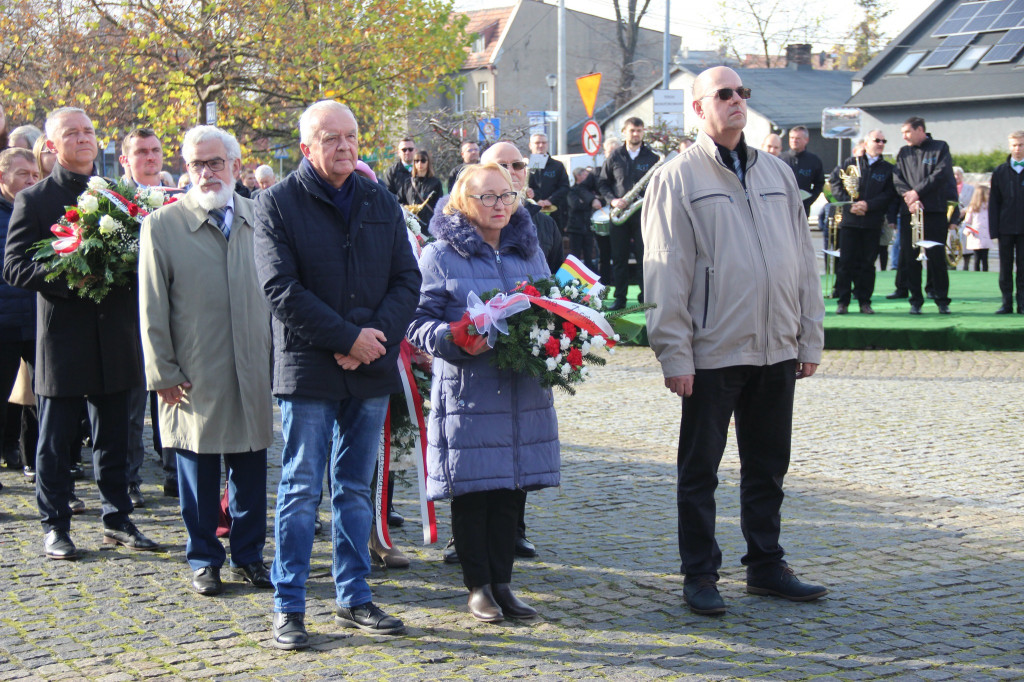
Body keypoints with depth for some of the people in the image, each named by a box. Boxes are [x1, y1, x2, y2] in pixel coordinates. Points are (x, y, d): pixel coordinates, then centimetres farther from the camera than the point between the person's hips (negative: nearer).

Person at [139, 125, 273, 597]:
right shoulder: (162, 225, -2)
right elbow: (152, 308, -2)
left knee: (251, 470, 9)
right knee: (198, 471, 6)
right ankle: (204, 560, 20)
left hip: (253, 375, 2)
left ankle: (248, 555, 22)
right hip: (194, 378, -2)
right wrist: (162, 374, -5)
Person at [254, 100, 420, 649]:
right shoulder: (276, 204, -5)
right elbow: (282, 290, -13)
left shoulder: (381, 204, 10)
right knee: (300, 490, 0)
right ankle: (288, 608, 7)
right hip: (308, 369, -4)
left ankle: (354, 599, 20)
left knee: (355, 489, 12)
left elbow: (407, 279, 7)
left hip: (371, 369, 4)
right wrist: (350, 338, -16)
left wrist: (379, 334, -10)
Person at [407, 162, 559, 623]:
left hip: (524, 391, 4)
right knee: (472, 489, 0)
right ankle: (478, 586, 12)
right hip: (467, 391, -4)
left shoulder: (529, 251, 14)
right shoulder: (440, 256, -1)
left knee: (513, 488, 6)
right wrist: (457, 339, -22)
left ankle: (502, 583, 17)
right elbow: (419, 323, -4)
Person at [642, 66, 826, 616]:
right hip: (713, 352, -5)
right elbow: (666, 273, -8)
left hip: (776, 348, 5)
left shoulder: (777, 173, 12)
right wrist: (674, 354, -13)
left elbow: (804, 261, 14)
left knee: (768, 468, 13)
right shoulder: (679, 178, -3)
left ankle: (766, 566, 24)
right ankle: (700, 575, 13)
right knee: (699, 470, 4)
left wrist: (810, 339, 9)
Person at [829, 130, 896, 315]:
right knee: (846, 261, -2)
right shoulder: (850, 163, 9)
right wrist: (849, 205, -9)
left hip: (872, 223, 1)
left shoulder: (887, 168, 10)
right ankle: (843, 301, 4)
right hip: (849, 221, -1)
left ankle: (865, 301, 10)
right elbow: (836, 185, 4)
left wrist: (868, 205, -13)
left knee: (868, 263, 3)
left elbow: (889, 194, 1)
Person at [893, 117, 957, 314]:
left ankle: (942, 300, 4)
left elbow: (940, 174, -7)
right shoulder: (903, 152, 15)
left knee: (937, 257, -4)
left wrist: (917, 192, -11)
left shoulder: (940, 148, 5)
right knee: (910, 258, 0)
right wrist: (909, 197, -12)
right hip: (909, 212, 3)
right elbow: (897, 179, 5)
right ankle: (916, 301, 7)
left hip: (935, 211, -3)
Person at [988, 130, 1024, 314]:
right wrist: (994, 230, -2)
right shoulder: (1000, 171, 7)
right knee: (1005, 267, 3)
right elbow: (993, 203, 6)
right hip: (1006, 228, 1)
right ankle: (1007, 303, 7)